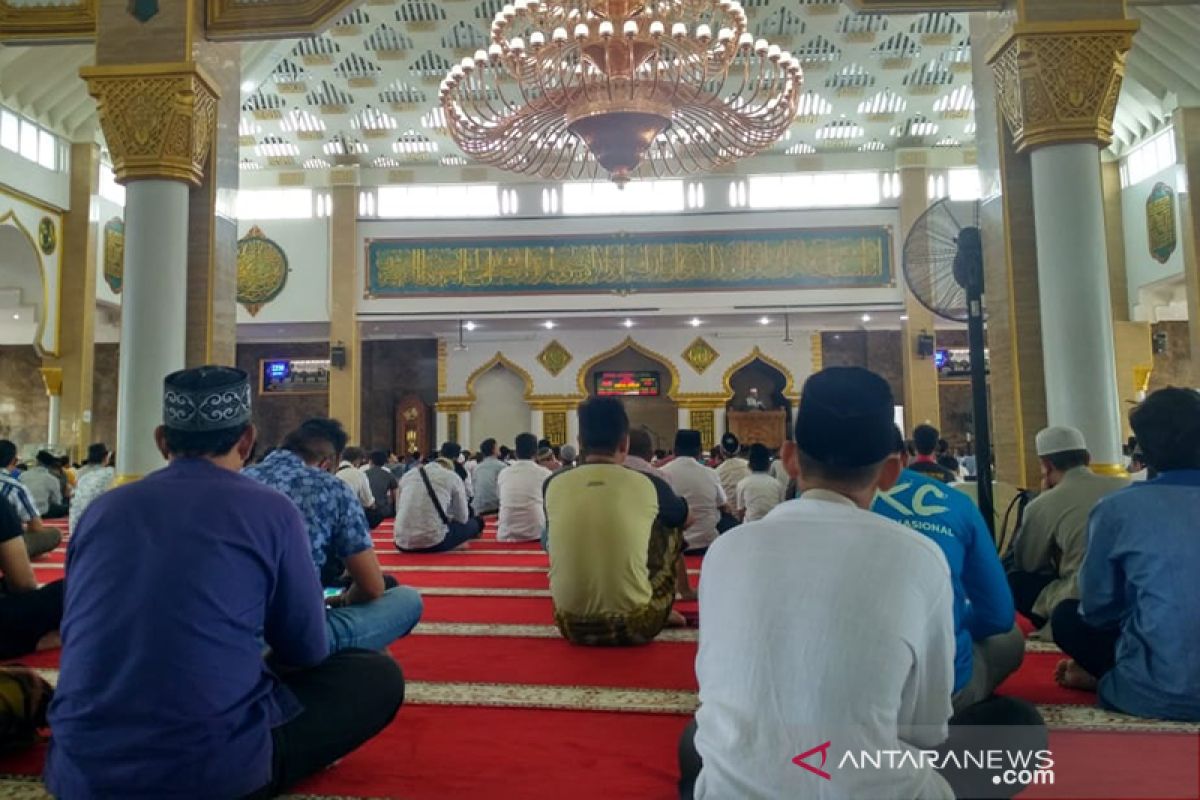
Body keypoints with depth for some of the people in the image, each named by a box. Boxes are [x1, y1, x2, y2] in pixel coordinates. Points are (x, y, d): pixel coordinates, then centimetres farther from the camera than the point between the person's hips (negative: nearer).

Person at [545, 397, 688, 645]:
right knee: (669, 527, 18)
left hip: (571, 625, 2)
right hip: (635, 626, -2)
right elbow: (683, 517, 17)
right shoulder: (648, 485, -7)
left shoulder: (553, 485, -4)